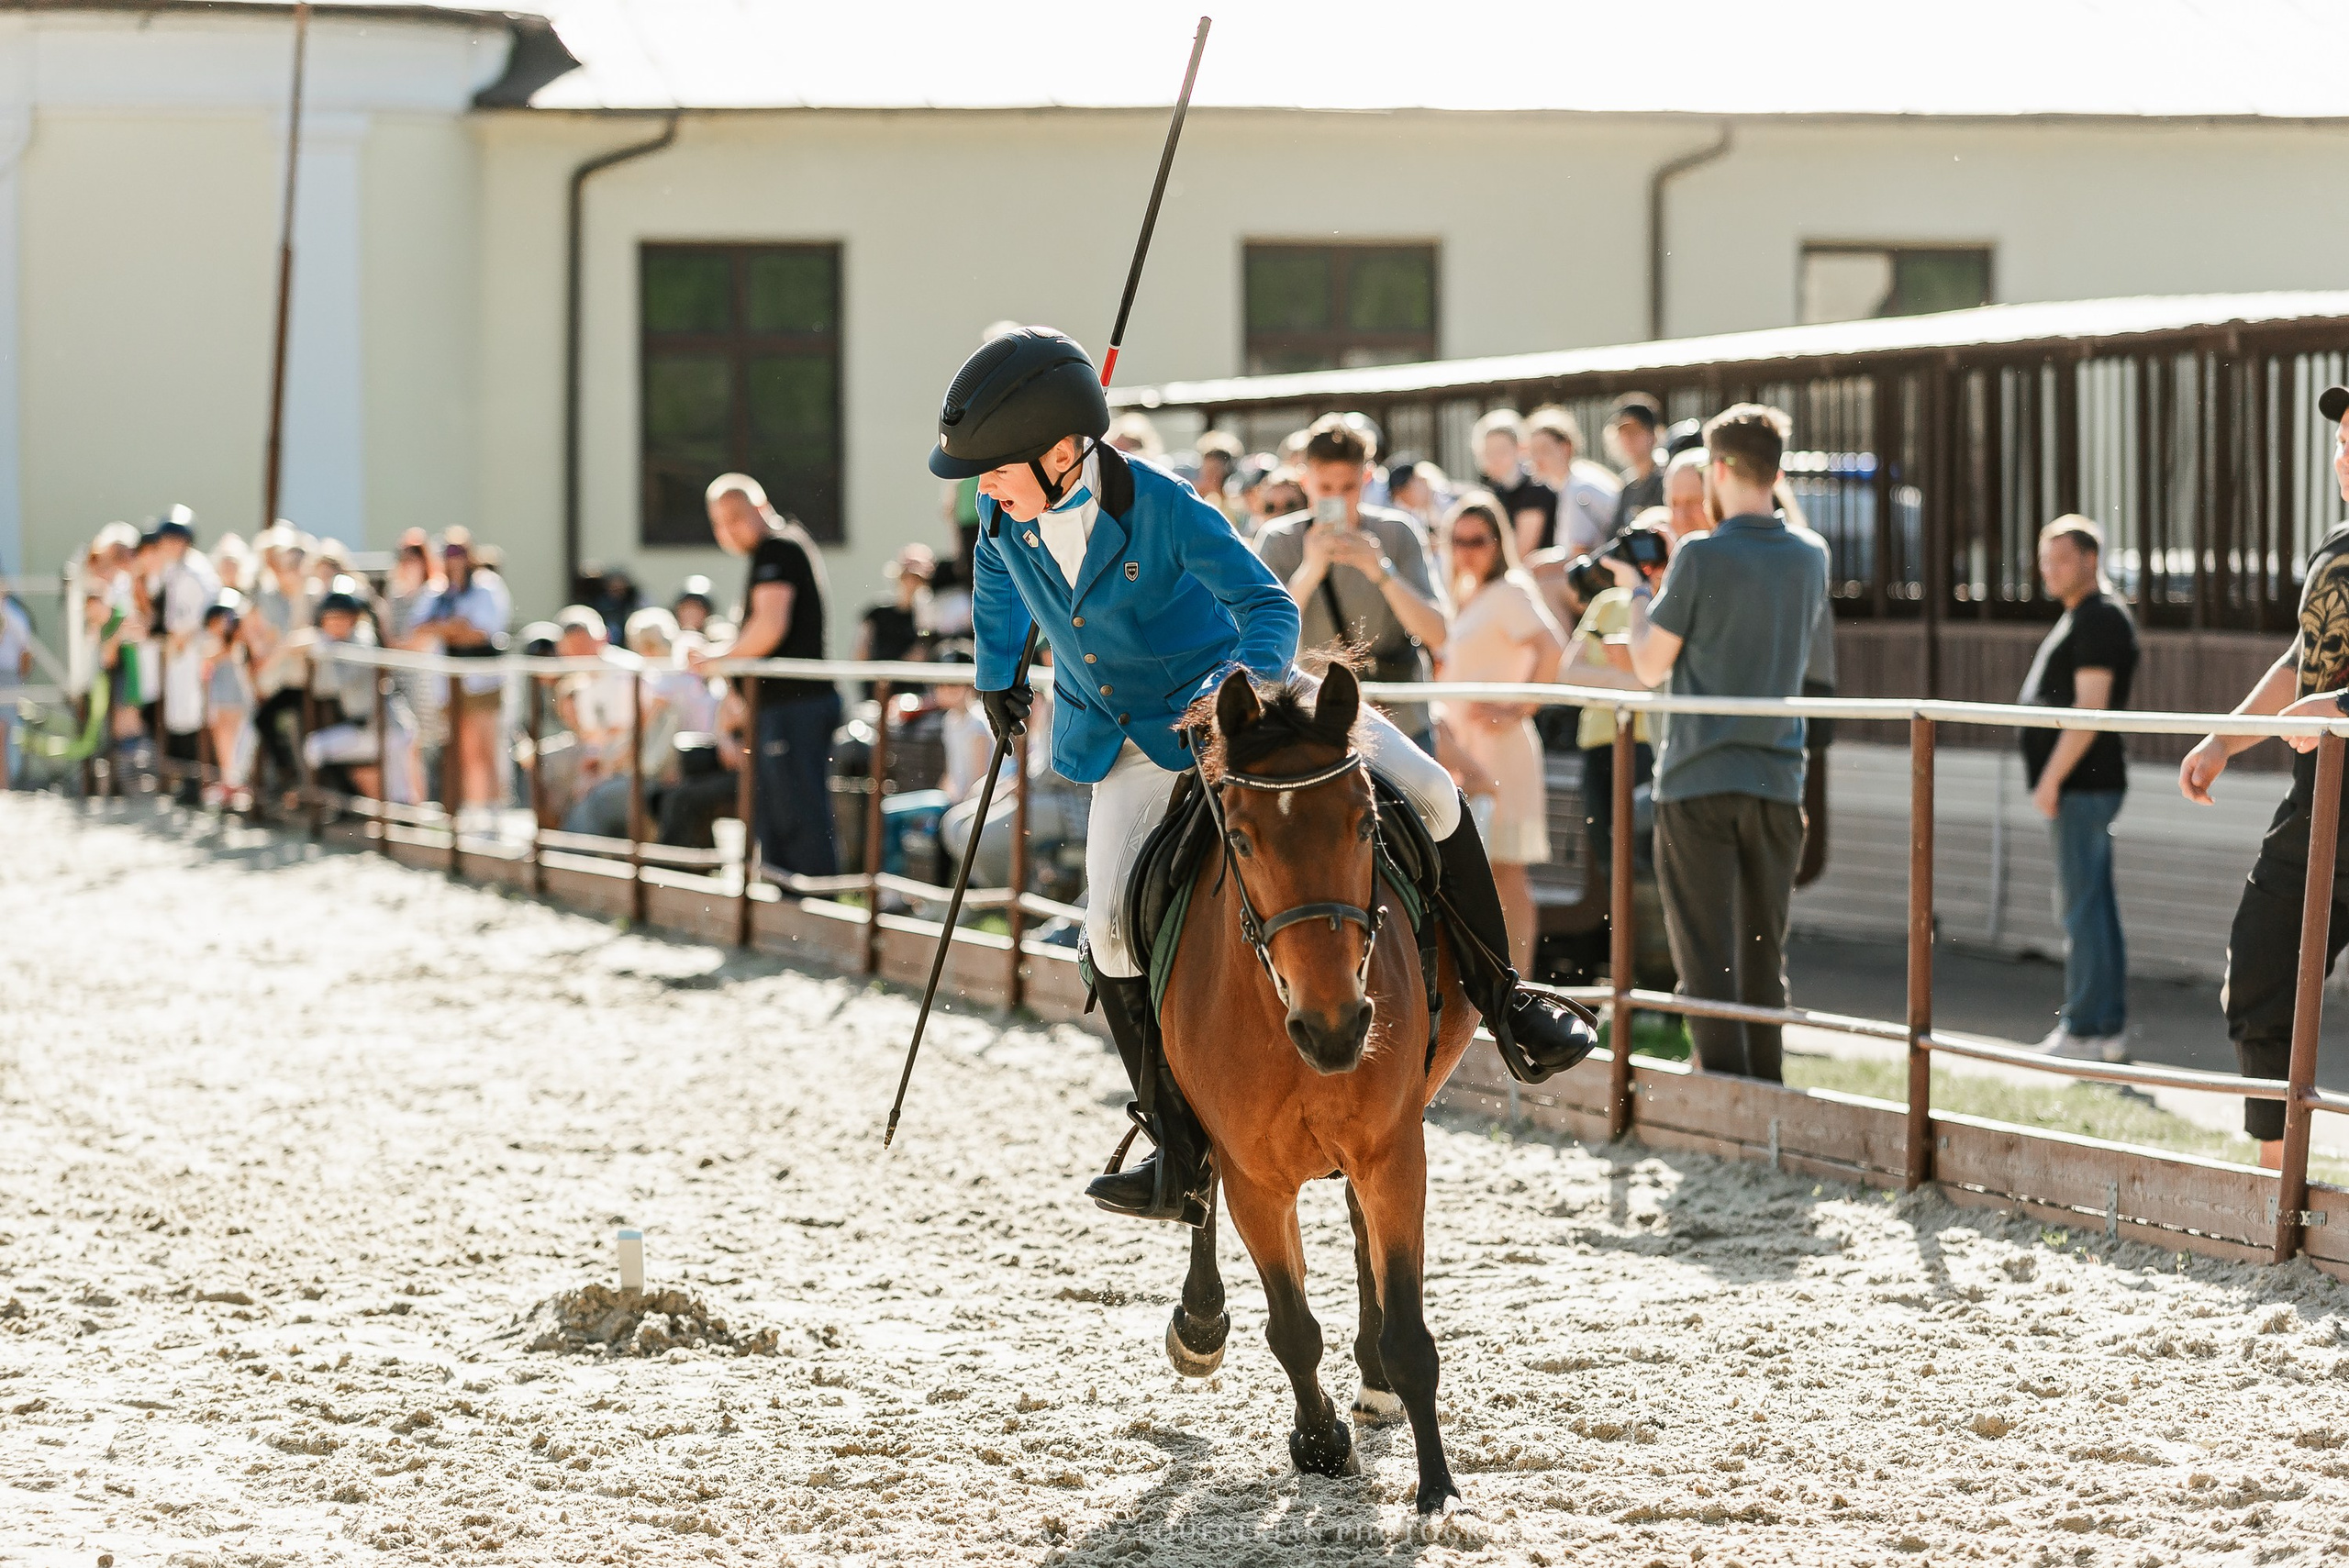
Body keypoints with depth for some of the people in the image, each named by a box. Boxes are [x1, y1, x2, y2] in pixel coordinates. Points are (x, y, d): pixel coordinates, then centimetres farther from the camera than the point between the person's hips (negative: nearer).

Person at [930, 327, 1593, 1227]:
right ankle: (1182, 1161, -3)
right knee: (1112, 928, -12)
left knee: (1427, 797, -16)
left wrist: (1245, 676, -48)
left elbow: (1269, 607, -27)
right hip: (1134, 747, 4)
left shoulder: (1164, 511, -27)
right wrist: (996, 672, 29)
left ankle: (1499, 999, 5)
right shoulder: (1007, 517, -11)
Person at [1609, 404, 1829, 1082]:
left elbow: (1650, 664, -6)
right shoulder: (1810, 561, 6)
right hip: (1778, 781, 5)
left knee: (1707, 959, -3)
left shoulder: (1701, 557, -11)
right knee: (1763, 957, 12)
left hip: (1698, 780, -5)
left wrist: (1638, 589, 12)